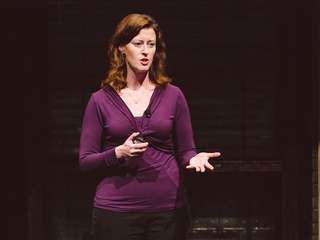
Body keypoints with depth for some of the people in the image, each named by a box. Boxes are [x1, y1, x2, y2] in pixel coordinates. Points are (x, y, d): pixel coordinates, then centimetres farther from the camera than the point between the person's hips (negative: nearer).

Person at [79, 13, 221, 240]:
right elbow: (85, 161, 1)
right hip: (117, 210, -1)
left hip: (168, 209, 1)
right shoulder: (101, 100, 3)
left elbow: (185, 151, 9)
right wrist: (118, 153, -16)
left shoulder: (173, 95, 6)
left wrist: (194, 159, -13)